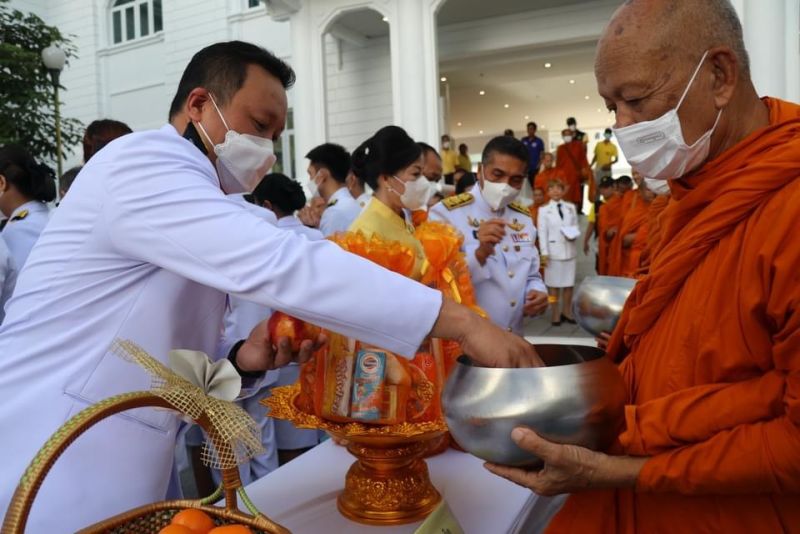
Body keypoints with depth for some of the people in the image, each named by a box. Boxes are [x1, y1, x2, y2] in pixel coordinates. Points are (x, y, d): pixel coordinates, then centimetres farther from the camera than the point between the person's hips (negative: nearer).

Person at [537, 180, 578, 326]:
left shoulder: (571, 207, 11)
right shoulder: (544, 210, 0)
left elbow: (576, 226, 13)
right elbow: (542, 232, -4)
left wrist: (574, 234, -11)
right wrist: (544, 253, -11)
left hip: (570, 250, 3)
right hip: (553, 251, -3)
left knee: (569, 284, 7)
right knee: (554, 284, 2)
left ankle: (566, 312, 21)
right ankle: (555, 315, 11)